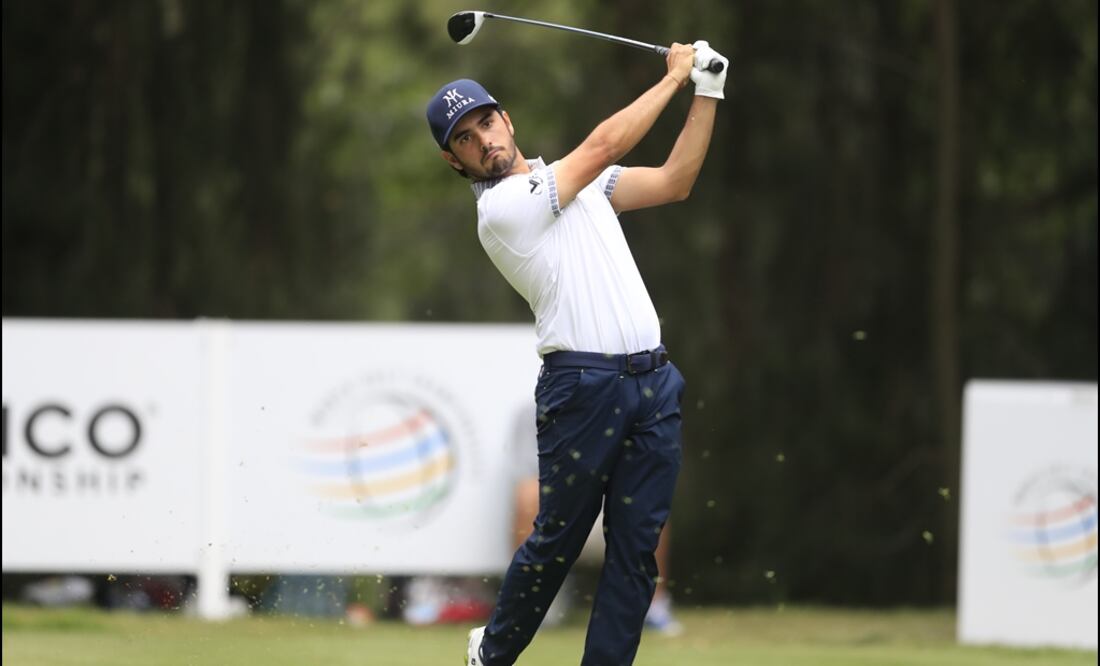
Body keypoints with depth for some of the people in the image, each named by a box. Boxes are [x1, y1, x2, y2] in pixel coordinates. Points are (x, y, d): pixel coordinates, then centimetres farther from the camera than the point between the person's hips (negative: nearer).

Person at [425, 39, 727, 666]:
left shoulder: (570, 180, 18)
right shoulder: (502, 207, -8)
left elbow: (672, 183, 13)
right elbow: (604, 146, -13)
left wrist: (707, 93, 4)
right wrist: (674, 78, -4)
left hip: (655, 384, 6)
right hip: (584, 389, -6)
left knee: (637, 548, 2)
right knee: (557, 542, 4)